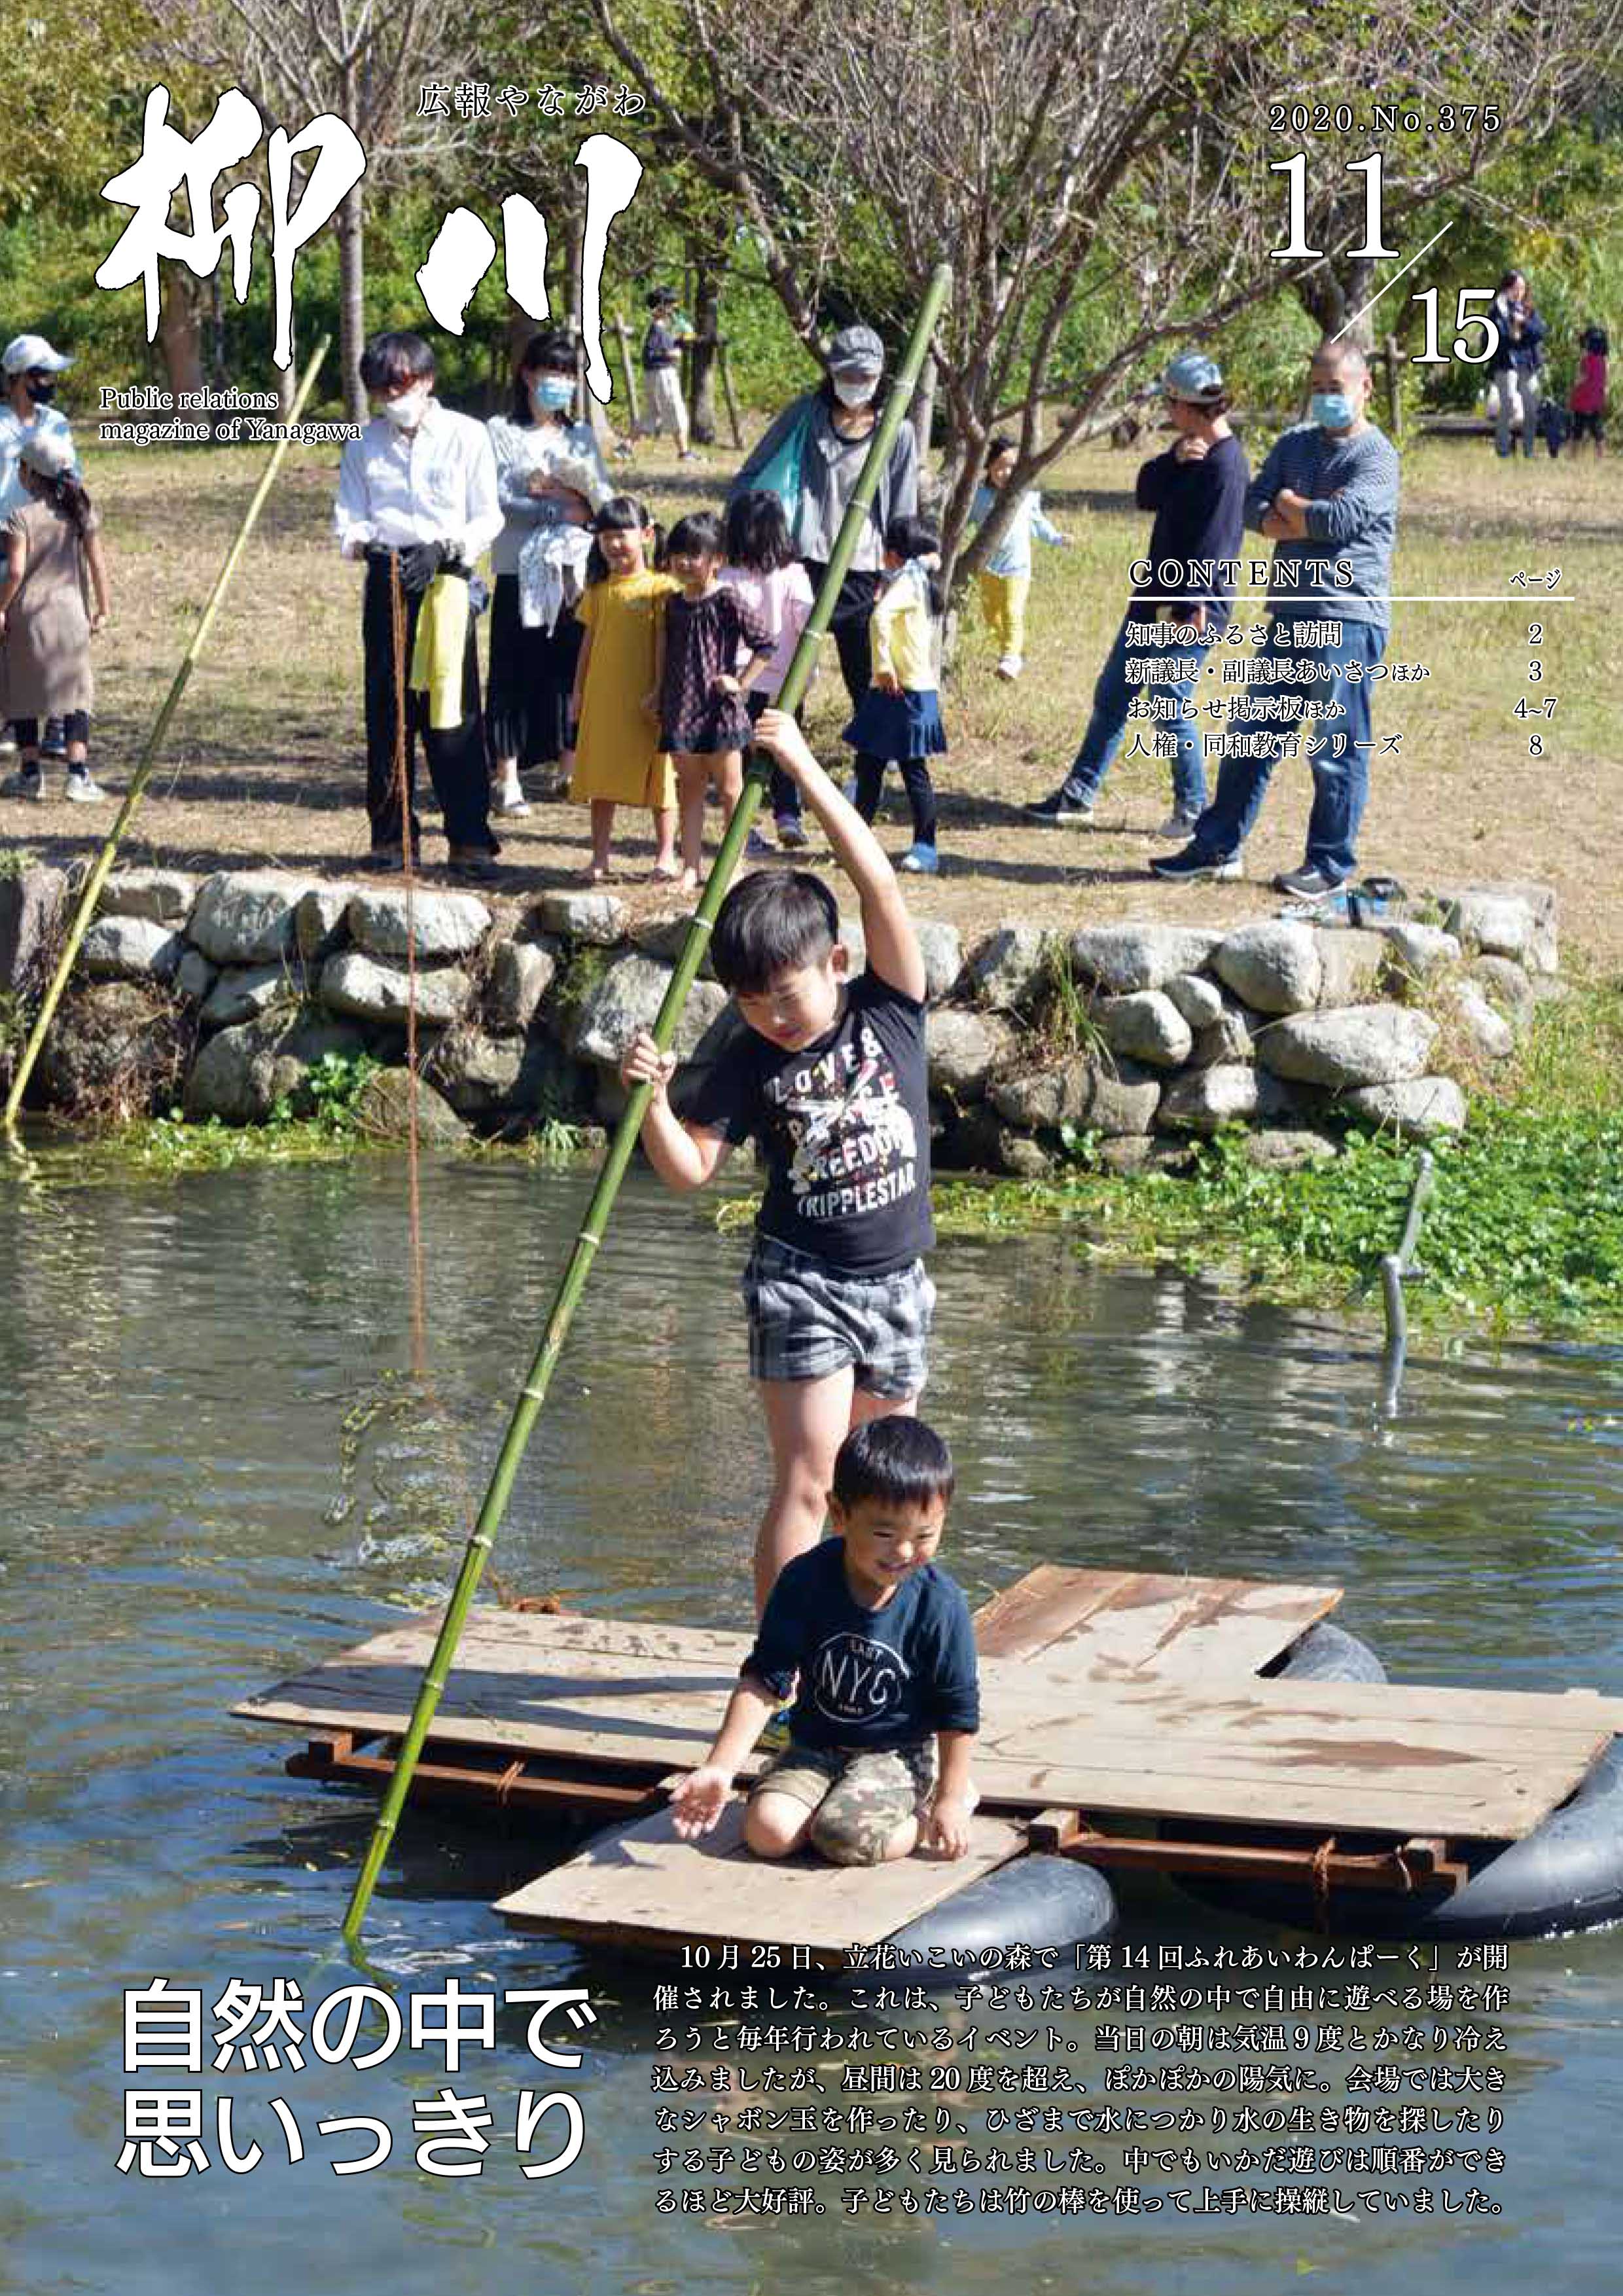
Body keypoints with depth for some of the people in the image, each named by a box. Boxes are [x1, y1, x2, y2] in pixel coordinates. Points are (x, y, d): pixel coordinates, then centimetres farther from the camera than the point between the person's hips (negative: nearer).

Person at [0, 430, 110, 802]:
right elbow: (97, 564, 2)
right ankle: (78, 775, -6)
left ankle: (31, 774, 12)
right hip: (70, 611, 2)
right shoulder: (81, 511, 2)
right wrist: (103, 609, 10)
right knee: (76, 694, 4)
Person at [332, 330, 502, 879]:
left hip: (446, 581, -3)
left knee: (452, 711, -6)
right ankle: (390, 835, 10)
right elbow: (348, 520, 7)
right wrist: (369, 544, -15)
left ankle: (470, 839, -3)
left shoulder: (466, 436, 3)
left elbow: (487, 519, 1)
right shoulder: (364, 444, 11)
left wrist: (441, 551, -15)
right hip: (388, 580, 3)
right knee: (387, 713, 2)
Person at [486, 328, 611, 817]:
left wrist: (563, 490, -12)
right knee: (515, 673, -4)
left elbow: (605, 498, 6)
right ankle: (507, 779, -2)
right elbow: (499, 500, -9)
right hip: (520, 572, -4)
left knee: (570, 669, 5)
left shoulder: (582, 436, 15)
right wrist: (560, 510, -14)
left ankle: (569, 770, 14)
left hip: (574, 571, 4)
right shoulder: (501, 432, 1)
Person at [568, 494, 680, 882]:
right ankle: (600, 858, 14)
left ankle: (666, 857, 12)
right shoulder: (598, 590, 9)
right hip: (602, 699, 5)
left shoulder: (661, 586, -6)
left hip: (646, 701, -5)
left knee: (658, 776, 3)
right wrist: (578, 691, 12)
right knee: (601, 779, 8)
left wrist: (660, 692, -15)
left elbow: (666, 644, -9)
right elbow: (589, 642, 14)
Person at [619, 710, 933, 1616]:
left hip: (896, 1281, 2)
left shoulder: (889, 1012, -4)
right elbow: (690, 1167, -5)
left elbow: (881, 886, -13)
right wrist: (652, 1098, -24)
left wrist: (805, 768, -17)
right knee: (807, 1482, -8)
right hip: (803, 1280, -2)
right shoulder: (751, 1064, -5)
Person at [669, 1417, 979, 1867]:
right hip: (814, 1747, 2)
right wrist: (720, 1768, -20)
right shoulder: (805, 1581, -12)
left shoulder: (940, 1605, -15)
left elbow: (958, 1711, -5)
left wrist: (949, 1799, -5)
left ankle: (946, 1801, 1)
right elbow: (764, 1681, -11)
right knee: (767, 1831, -22)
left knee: (847, 1839, -28)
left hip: (899, 1755, -2)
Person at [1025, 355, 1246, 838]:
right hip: (1153, 601, 10)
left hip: (1190, 613, -10)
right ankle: (1079, 794, 22)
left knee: (1174, 707, -3)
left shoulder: (1225, 464, -19)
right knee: (1111, 696, 14)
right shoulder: (1189, 450, 11)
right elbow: (1147, 494, 4)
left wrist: (1189, 608, -25)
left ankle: (1193, 810, 10)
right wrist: (1175, 459, -13)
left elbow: (1212, 548, -23)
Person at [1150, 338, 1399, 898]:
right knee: (1251, 735, 10)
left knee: (1337, 748, -2)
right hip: (1289, 613, 7)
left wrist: (1288, 505, -2)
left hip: (1349, 615, -7)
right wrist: (1311, 519, -11)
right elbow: (1255, 508, 5)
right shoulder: (1294, 444, 15)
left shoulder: (1376, 456, -6)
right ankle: (1218, 846, 18)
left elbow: (1340, 519, -20)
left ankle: (1330, 864, 6)